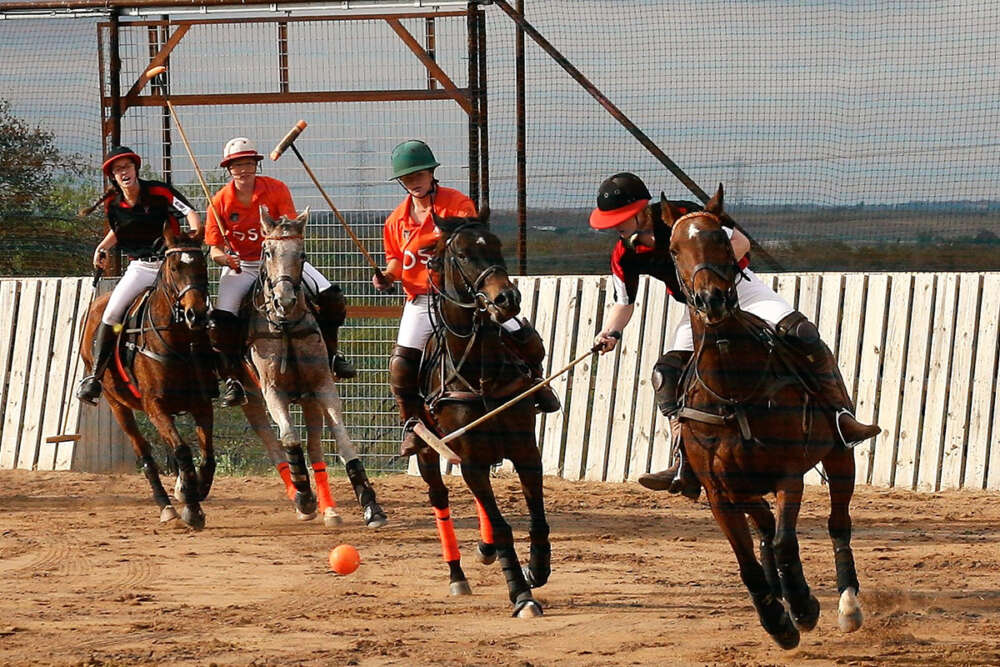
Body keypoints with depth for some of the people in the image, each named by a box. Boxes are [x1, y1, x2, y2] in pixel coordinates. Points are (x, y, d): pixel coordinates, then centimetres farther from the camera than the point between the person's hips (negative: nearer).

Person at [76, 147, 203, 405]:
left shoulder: (159, 192, -9)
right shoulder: (113, 204, 4)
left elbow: (191, 212, -13)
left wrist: (195, 231, -33)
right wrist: (102, 249, 10)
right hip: (139, 267, 3)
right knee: (111, 313, -14)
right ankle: (95, 376, -6)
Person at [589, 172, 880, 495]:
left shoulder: (681, 216, -24)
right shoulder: (624, 256, -8)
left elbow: (740, 243, -20)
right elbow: (624, 302, 6)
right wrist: (611, 333, -14)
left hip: (739, 287, -5)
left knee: (802, 334, -26)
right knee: (666, 372, -15)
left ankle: (843, 417, -27)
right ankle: (685, 467, -16)